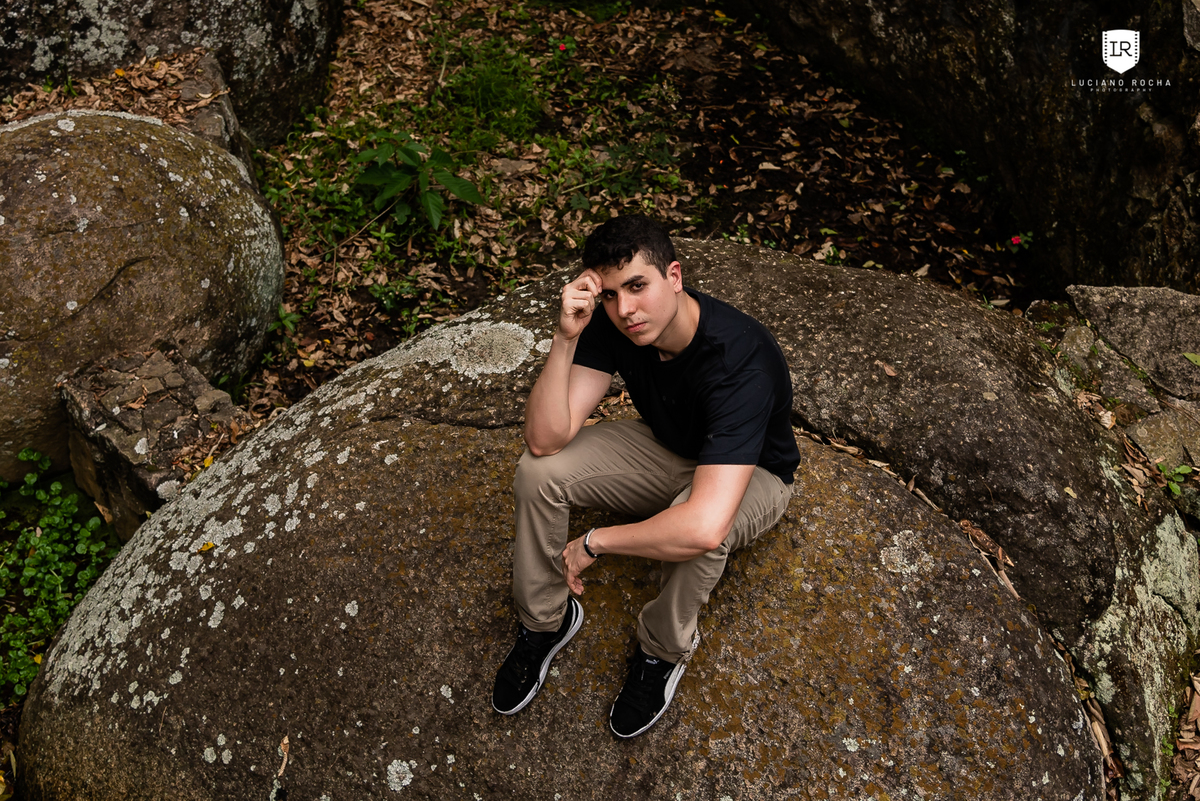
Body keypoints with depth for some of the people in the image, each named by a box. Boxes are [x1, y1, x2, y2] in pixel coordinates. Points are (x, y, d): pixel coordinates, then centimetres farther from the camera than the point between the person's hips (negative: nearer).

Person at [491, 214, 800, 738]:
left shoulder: (740, 361, -41)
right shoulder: (614, 325, -22)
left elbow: (705, 525, -50)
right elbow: (545, 439, -26)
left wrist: (594, 543, -35)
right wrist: (566, 337, -39)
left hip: (753, 475, -5)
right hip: (667, 448, 5)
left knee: (696, 532, -40)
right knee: (537, 472, -17)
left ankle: (663, 650, -8)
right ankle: (544, 621, 7)